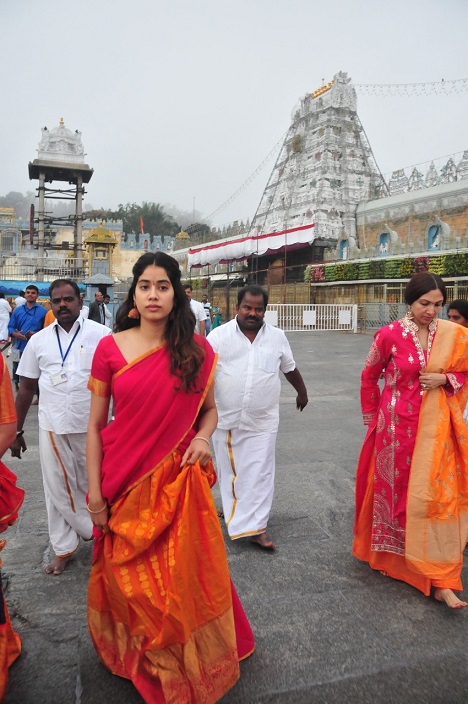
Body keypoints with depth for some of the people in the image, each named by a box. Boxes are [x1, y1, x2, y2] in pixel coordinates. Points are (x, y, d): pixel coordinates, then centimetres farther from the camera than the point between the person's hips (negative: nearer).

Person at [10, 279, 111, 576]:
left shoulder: (100, 334, -5)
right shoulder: (39, 340, 5)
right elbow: (26, 388, 11)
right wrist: (16, 431, 12)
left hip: (92, 425, -2)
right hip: (52, 427, 3)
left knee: (92, 485, 13)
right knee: (58, 489, 13)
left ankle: (96, 530, 39)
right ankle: (63, 548, 31)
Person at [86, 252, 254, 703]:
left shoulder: (196, 350, -2)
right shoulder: (110, 348, -5)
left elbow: (209, 409, 10)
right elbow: (95, 425, -2)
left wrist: (203, 437, -11)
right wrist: (94, 491, -4)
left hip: (179, 480, 1)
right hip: (125, 484, 0)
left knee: (183, 574, 11)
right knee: (128, 577, 16)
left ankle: (185, 662, 41)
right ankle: (134, 656, 46)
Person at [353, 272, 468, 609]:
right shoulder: (390, 335, -10)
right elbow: (370, 376, 3)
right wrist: (372, 416, 8)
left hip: (435, 426, 2)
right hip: (397, 425, -1)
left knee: (437, 495, 3)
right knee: (394, 488, 13)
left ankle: (440, 578, 15)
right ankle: (388, 555, 36)